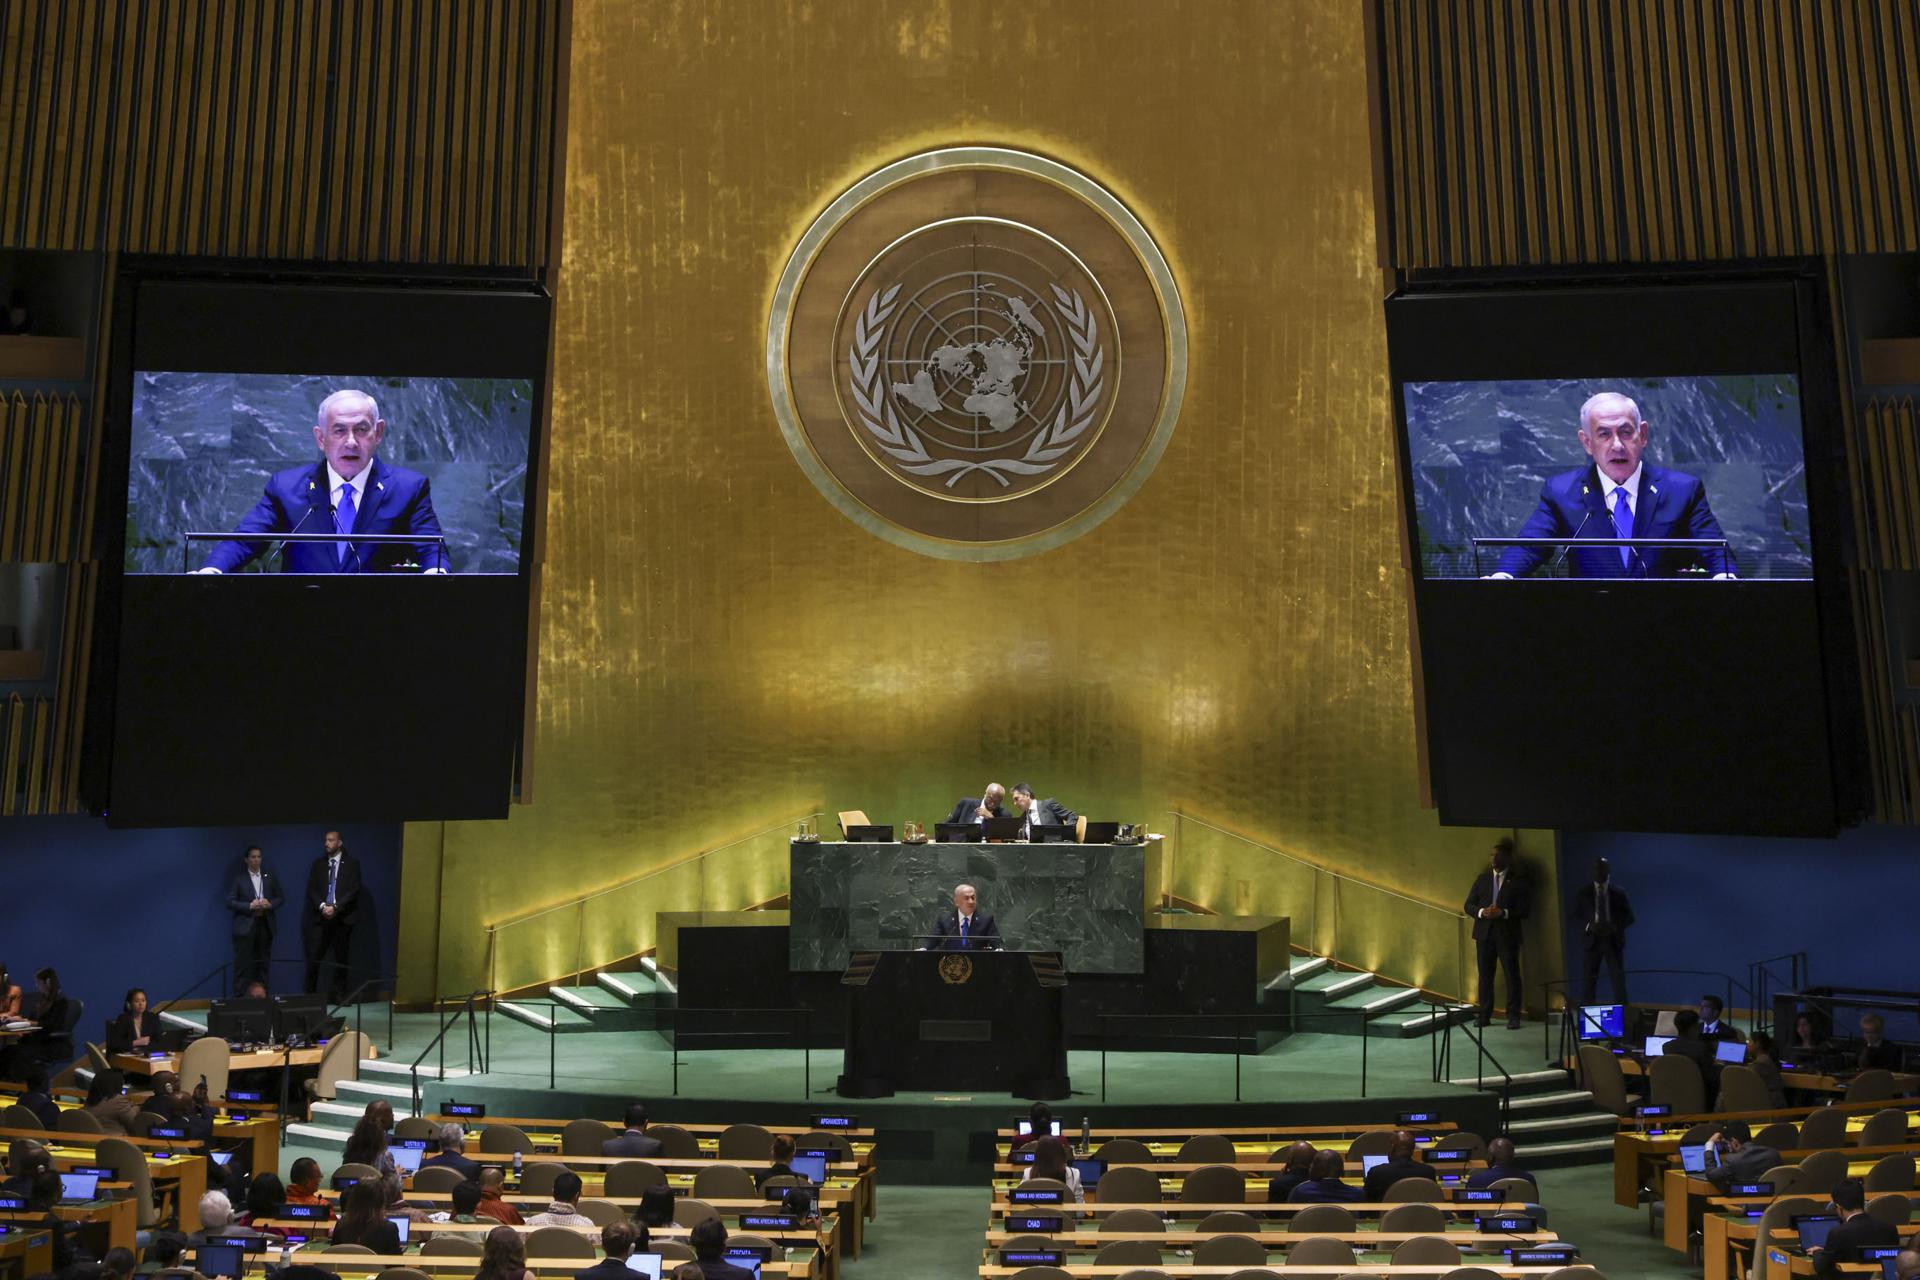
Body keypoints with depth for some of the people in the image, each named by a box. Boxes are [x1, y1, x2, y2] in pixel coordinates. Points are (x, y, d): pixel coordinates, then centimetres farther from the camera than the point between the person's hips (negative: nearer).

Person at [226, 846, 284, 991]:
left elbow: (281, 897, 11)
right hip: (245, 926, -3)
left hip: (265, 925, 3)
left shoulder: (270, 877, 11)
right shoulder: (238, 878, 0)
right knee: (242, 964, -3)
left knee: (263, 963, 6)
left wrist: (270, 904, -8)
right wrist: (250, 906, -16)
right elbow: (230, 902, -5)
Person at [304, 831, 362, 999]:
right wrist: (322, 906, -11)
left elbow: (353, 890, -5)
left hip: (342, 917, -2)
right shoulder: (318, 863, 11)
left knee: (341, 958, 2)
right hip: (320, 916, 2)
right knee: (313, 957, -4)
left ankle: (339, 995, 8)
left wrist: (335, 907, -14)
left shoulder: (352, 863, 2)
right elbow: (311, 889, 5)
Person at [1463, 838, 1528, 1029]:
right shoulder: (1482, 878, 13)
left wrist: (1503, 913, -18)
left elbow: (1523, 911, -3)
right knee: (1485, 976, 6)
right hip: (1484, 934, 3)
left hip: (1507, 935, -3)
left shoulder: (1518, 881, 2)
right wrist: (1482, 912, -10)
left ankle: (1513, 1017, 5)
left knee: (1512, 976, -1)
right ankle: (1484, 1015, 11)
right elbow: (1469, 905, 10)